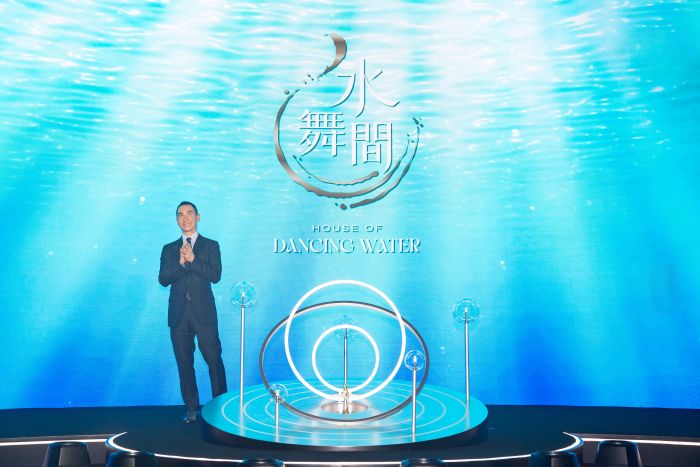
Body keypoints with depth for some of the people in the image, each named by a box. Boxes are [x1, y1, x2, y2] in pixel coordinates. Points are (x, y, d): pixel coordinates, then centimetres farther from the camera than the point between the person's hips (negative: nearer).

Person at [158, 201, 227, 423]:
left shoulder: (210, 246, 6)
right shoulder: (169, 249, 13)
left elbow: (215, 275, -7)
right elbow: (163, 279, 1)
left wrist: (192, 259, -15)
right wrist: (180, 263, -14)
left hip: (203, 312, -2)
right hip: (178, 314, 3)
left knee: (214, 359, -2)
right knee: (184, 363, 5)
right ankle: (191, 409, 13)